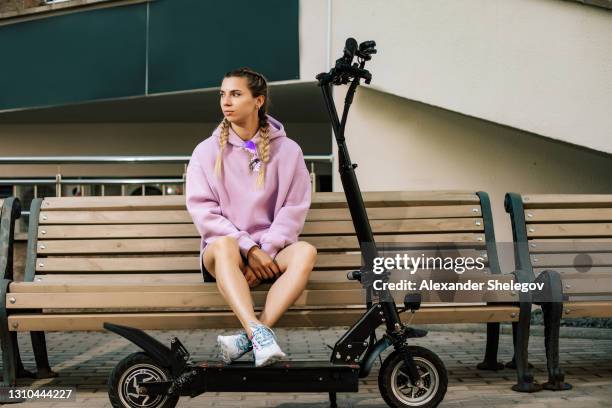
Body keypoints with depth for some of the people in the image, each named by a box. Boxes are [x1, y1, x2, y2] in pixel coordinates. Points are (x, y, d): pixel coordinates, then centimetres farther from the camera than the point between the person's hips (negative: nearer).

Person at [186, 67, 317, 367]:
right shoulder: (207, 151, 4)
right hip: (224, 249, -1)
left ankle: (247, 339, -42)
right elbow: (202, 210, -4)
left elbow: (294, 208, -1)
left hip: (271, 251, 1)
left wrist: (265, 252, -15)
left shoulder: (287, 150, 5)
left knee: (305, 251, -31)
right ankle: (259, 335, -49)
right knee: (224, 246, -36)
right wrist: (248, 249, -16)